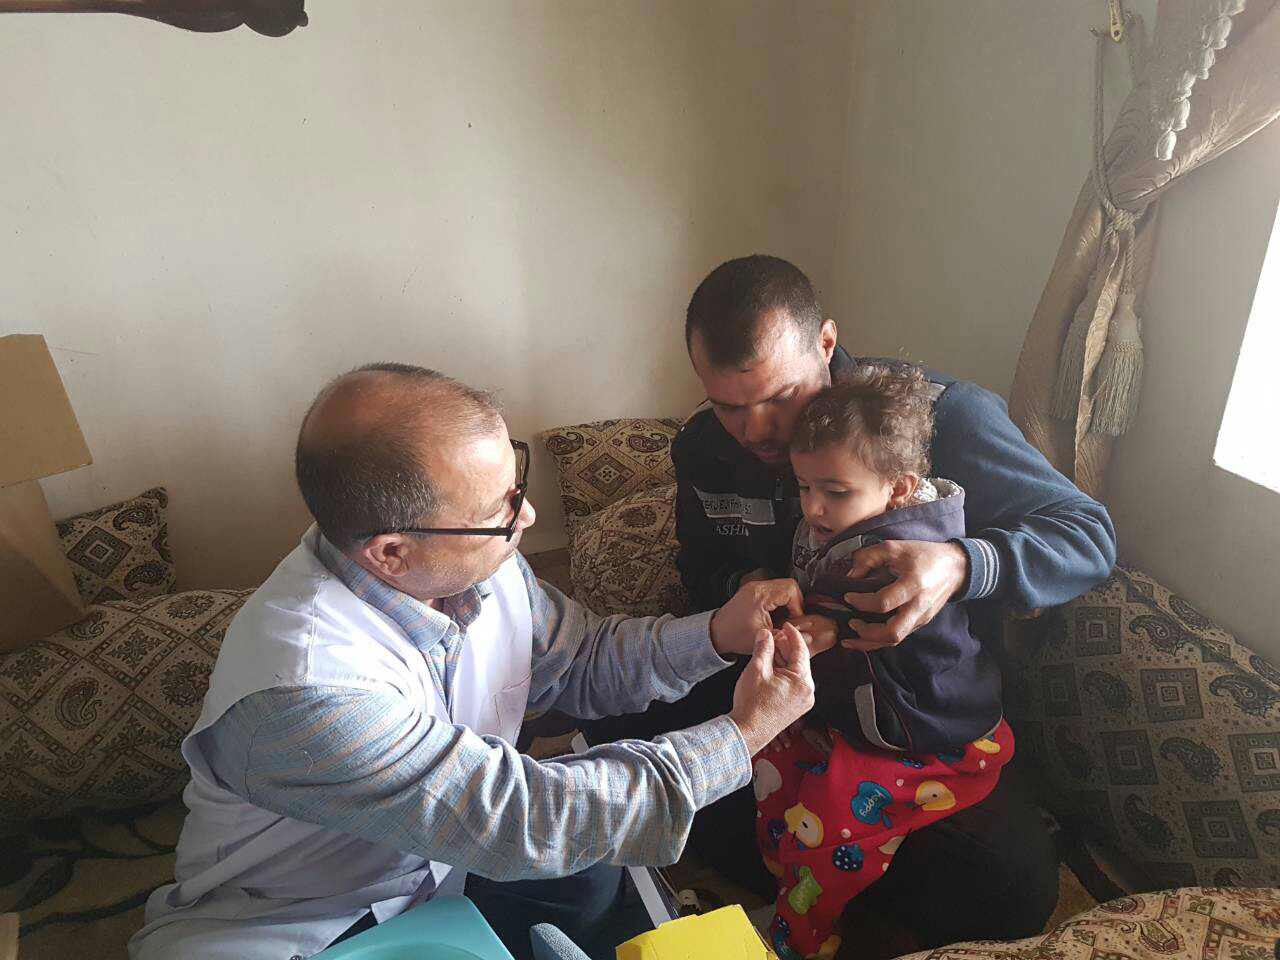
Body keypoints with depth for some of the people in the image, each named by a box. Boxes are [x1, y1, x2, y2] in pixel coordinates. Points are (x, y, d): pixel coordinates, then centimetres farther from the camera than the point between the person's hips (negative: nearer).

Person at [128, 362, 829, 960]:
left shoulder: (478, 562, -14)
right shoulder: (307, 690, -37)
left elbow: (580, 663, 1)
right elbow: (523, 821, -31)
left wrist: (718, 634, -15)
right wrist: (741, 736, -24)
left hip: (442, 867, 6)